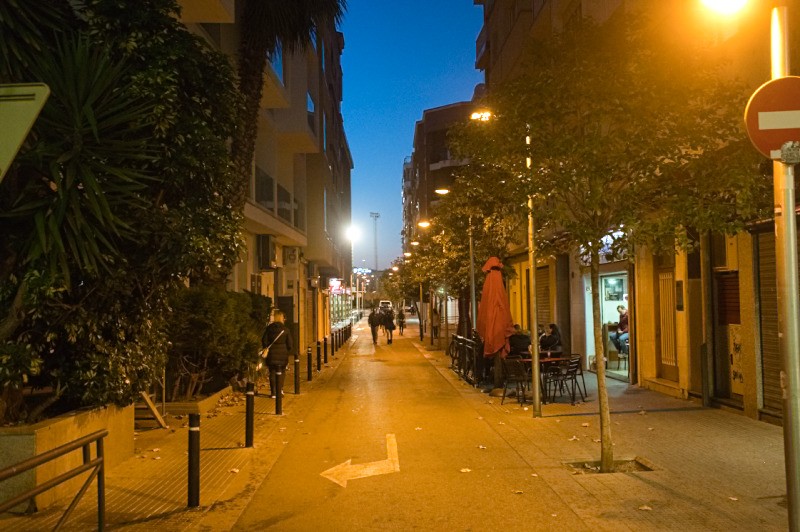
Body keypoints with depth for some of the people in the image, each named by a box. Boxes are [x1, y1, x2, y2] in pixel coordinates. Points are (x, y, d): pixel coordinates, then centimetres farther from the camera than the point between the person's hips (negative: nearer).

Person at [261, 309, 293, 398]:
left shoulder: (269, 328, -2)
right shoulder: (285, 330, -5)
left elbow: (264, 340, 0)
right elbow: (290, 344, -4)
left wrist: (266, 348, 13)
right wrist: (288, 352, 10)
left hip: (271, 354, 1)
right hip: (282, 355, -1)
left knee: (272, 373, 9)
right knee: (281, 373, 10)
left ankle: (273, 392, 8)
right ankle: (279, 391, 7)